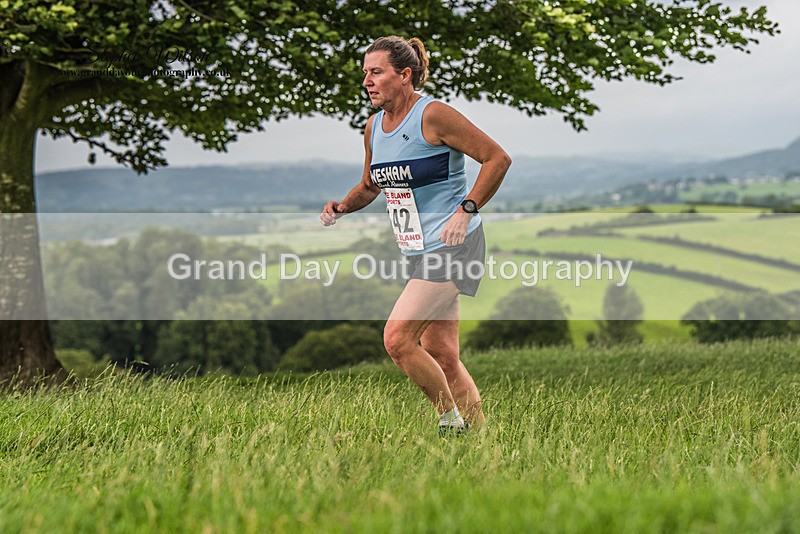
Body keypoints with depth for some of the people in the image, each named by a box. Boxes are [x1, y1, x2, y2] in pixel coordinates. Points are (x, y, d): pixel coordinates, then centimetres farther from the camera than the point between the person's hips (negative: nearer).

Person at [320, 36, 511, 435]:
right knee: (440, 355, 9)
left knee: (397, 339, -16)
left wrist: (466, 210, -18)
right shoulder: (374, 127, 9)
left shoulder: (433, 115, -14)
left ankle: (452, 421, -2)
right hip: (421, 253, 8)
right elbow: (370, 186, 24)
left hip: (451, 246, -8)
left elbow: (497, 158, -12)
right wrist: (342, 207, 4)